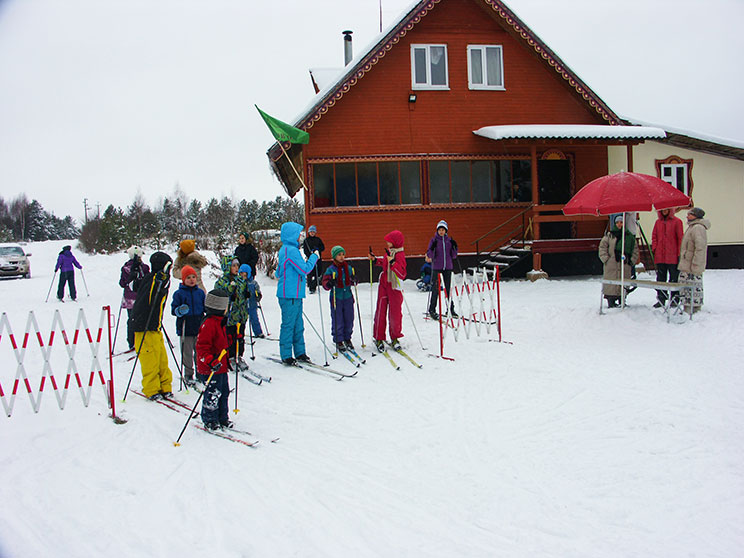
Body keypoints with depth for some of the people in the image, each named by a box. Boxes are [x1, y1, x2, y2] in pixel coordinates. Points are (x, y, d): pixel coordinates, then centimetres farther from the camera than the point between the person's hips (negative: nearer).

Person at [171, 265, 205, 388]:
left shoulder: (200, 292, 8)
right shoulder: (179, 293, -2)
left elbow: (205, 307, 17)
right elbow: (173, 309, -5)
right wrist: (179, 311, -24)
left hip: (199, 327, 3)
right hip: (185, 328, -3)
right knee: (187, 353, 2)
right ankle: (188, 375, 15)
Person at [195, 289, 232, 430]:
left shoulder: (219, 322, 13)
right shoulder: (209, 324, -19)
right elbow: (202, 346, -24)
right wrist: (210, 361, -32)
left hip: (221, 367, 10)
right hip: (210, 370, -10)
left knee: (224, 392, 15)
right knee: (213, 395, -2)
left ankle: (222, 418, 26)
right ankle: (209, 421, 13)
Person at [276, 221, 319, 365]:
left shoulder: (284, 250, 17)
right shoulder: (291, 250, -15)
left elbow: (278, 273, 24)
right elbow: (305, 269, -16)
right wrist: (314, 256, -5)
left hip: (295, 295, 10)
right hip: (290, 295, -10)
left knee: (298, 325, 13)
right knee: (288, 325, -2)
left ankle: (299, 353, 19)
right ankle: (286, 356, 5)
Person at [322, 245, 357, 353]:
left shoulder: (348, 268, 7)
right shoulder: (330, 269, -6)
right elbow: (325, 283, -8)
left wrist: (354, 281, -5)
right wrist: (329, 284, -28)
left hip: (348, 297, 4)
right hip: (336, 298, -4)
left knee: (349, 320, 9)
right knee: (338, 321, 0)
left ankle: (347, 339, 27)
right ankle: (338, 341, 14)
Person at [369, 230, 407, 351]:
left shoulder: (400, 255, -14)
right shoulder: (389, 251, 9)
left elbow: (402, 273, -23)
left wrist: (392, 262, -32)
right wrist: (375, 260, 17)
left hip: (394, 287, -6)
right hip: (383, 284, 6)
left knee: (395, 314, 3)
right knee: (380, 311, 5)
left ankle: (394, 339, 20)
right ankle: (379, 338, 15)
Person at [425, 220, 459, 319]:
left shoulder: (449, 240, 9)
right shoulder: (434, 240, 0)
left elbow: (453, 256, 9)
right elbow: (430, 255, -6)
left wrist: (454, 247, -6)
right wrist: (432, 249, -24)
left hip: (447, 267, 3)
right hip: (436, 267, -3)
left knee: (448, 288, 7)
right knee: (436, 289, -4)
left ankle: (450, 309, 15)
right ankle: (432, 310, 4)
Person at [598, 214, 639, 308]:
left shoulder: (630, 236, 12)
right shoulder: (609, 235, 5)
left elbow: (635, 249, 17)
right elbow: (602, 247, 4)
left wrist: (632, 261, 7)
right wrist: (606, 259, -5)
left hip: (625, 265, 2)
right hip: (611, 266, -2)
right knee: (612, 284, -5)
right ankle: (611, 302, -1)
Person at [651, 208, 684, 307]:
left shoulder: (676, 221, -2)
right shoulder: (658, 222, 12)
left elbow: (680, 238, -4)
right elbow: (654, 236, 14)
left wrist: (679, 253, -9)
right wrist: (654, 249, 2)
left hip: (672, 256, -5)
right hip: (660, 256, 5)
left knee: (674, 278, 2)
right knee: (660, 278, 8)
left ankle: (675, 299, 10)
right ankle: (661, 299, 14)